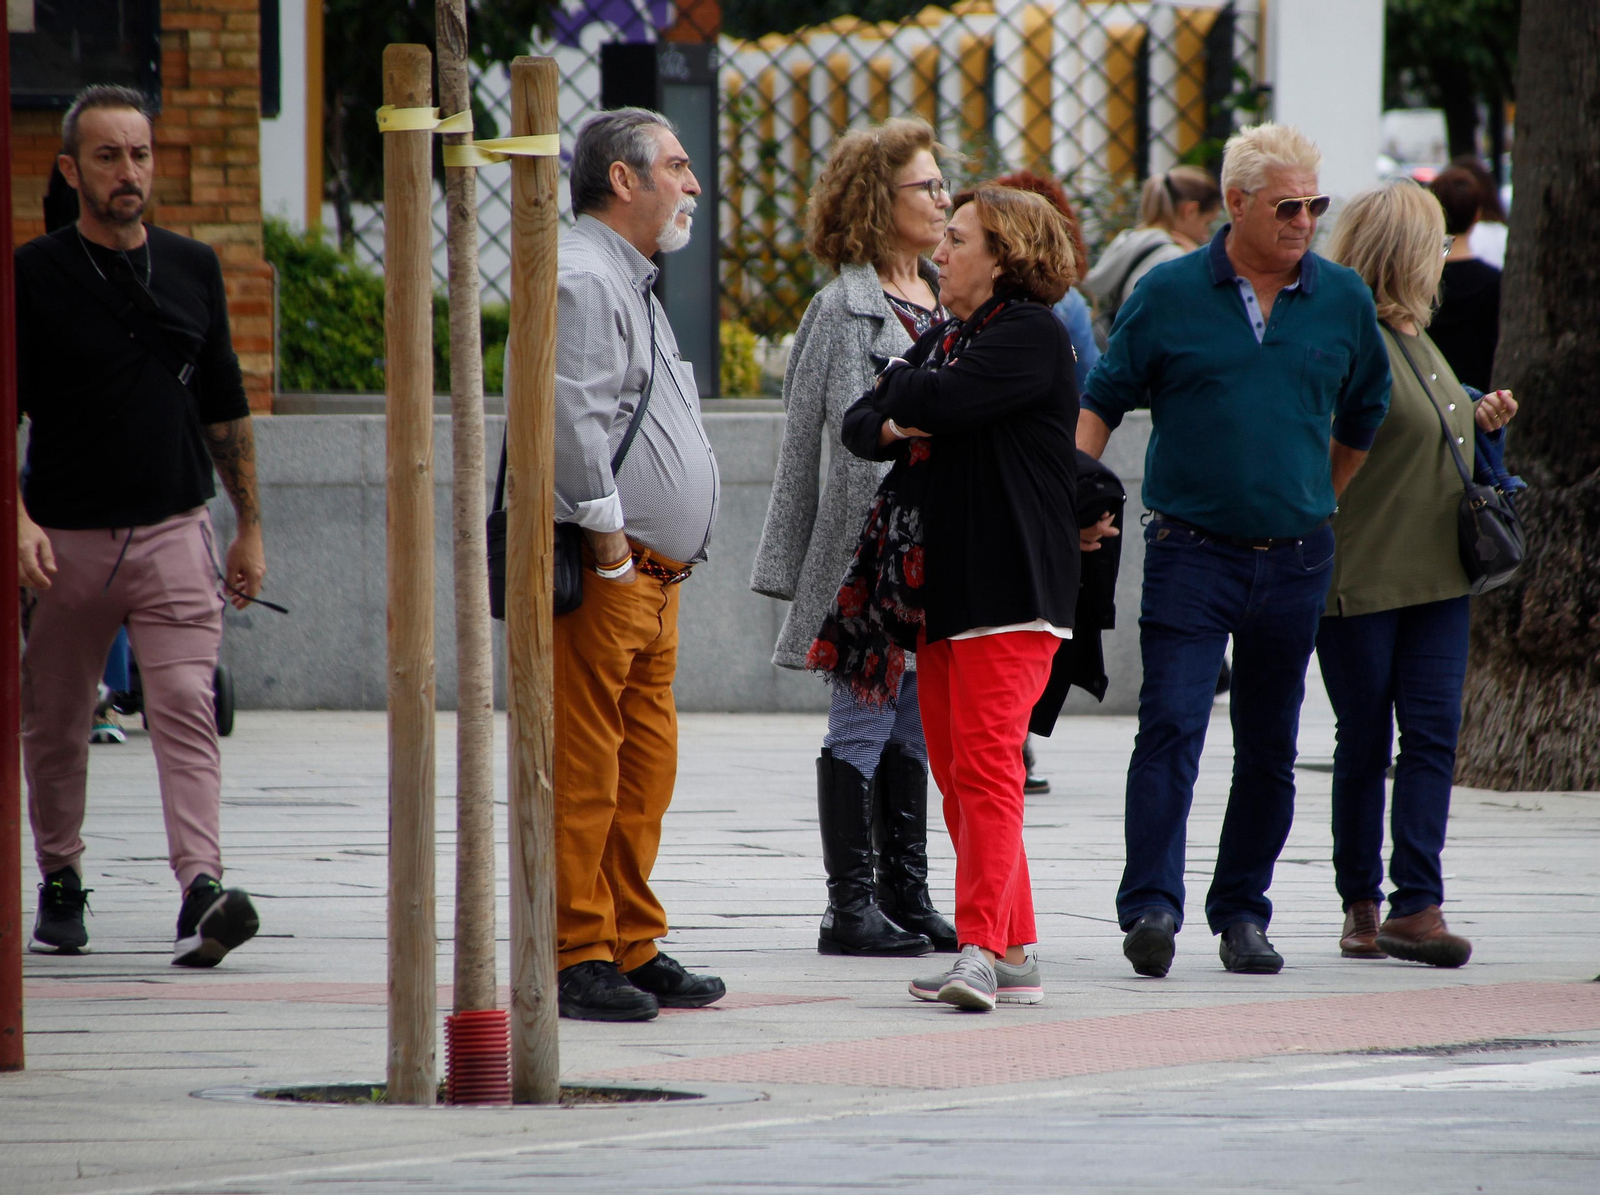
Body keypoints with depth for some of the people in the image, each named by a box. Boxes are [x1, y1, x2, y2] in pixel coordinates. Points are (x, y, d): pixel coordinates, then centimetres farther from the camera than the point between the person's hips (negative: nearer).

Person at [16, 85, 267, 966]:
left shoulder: (193, 270, 10)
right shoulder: (33, 277, -2)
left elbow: (225, 407, 17)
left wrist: (250, 526, 16)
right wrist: (16, 519, -17)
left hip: (174, 532, 1)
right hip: (66, 539, -1)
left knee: (186, 710, -14)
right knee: (54, 726, 10)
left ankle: (202, 891, -25)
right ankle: (60, 884, 28)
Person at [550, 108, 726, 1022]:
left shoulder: (633, 284, 23)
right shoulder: (581, 278, -11)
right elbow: (575, 415, -21)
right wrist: (608, 534, -19)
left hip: (651, 574, 10)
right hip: (601, 572, -10)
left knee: (643, 773, 12)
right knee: (584, 771, -8)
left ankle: (633, 949, 17)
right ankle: (577, 956, -7)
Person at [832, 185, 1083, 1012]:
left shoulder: (1031, 336, -8)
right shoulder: (947, 336, 20)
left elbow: (938, 399, -22)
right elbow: (859, 423, 17)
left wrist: (901, 390, 1)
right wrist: (889, 427, -6)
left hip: (1008, 586, -9)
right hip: (940, 586, 9)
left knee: (986, 765, -15)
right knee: (956, 772, 9)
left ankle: (983, 948, -21)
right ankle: (1013, 952, 13)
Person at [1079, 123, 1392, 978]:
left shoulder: (1343, 301, 5)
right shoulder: (1169, 295, -1)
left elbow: (1363, 418, 20)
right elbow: (1102, 401, 6)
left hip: (1295, 558, 3)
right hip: (1191, 549, -3)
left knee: (1269, 748, 8)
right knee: (1170, 726, -14)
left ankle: (1242, 911, 18)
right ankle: (1151, 907, -19)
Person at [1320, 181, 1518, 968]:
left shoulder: (1416, 340, 16)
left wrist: (1484, 424, 12)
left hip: (1436, 577, 8)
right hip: (1360, 575, -8)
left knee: (1433, 734, -2)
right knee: (1365, 744, 2)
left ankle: (1417, 905, -6)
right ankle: (1361, 906, 13)